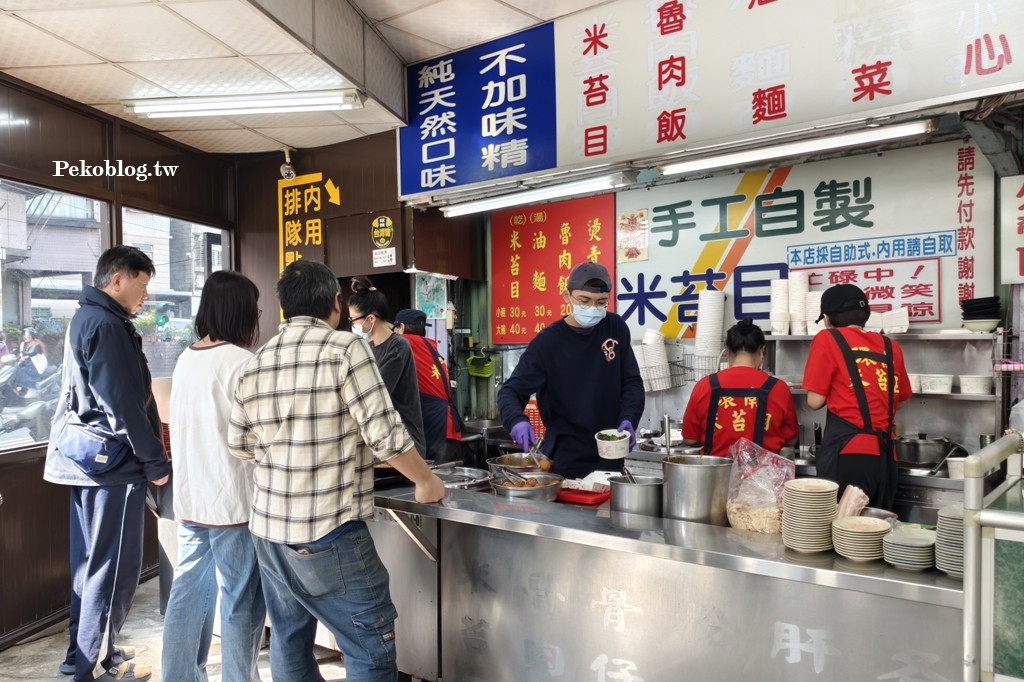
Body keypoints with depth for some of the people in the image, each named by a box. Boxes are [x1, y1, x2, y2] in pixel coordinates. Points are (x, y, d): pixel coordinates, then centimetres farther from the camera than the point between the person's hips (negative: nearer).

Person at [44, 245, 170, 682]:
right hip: (112, 462, -10)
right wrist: (155, 462, -15)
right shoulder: (106, 324, -17)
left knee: (91, 562, 19)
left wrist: (146, 455, 20)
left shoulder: (85, 319, 15)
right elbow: (123, 403, -22)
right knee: (114, 568, 0)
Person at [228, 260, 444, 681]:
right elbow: (384, 433, -14)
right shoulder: (344, 347, -12)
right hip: (328, 534, -7)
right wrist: (425, 481, 1)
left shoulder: (255, 362, 6)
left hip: (267, 528, 7)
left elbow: (239, 445, 13)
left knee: (289, 642, 20)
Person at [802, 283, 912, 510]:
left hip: (847, 453, -5)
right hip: (884, 455, 6)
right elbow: (899, 400, 21)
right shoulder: (890, 347, 13)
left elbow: (815, 401, -2)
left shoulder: (828, 339, 0)